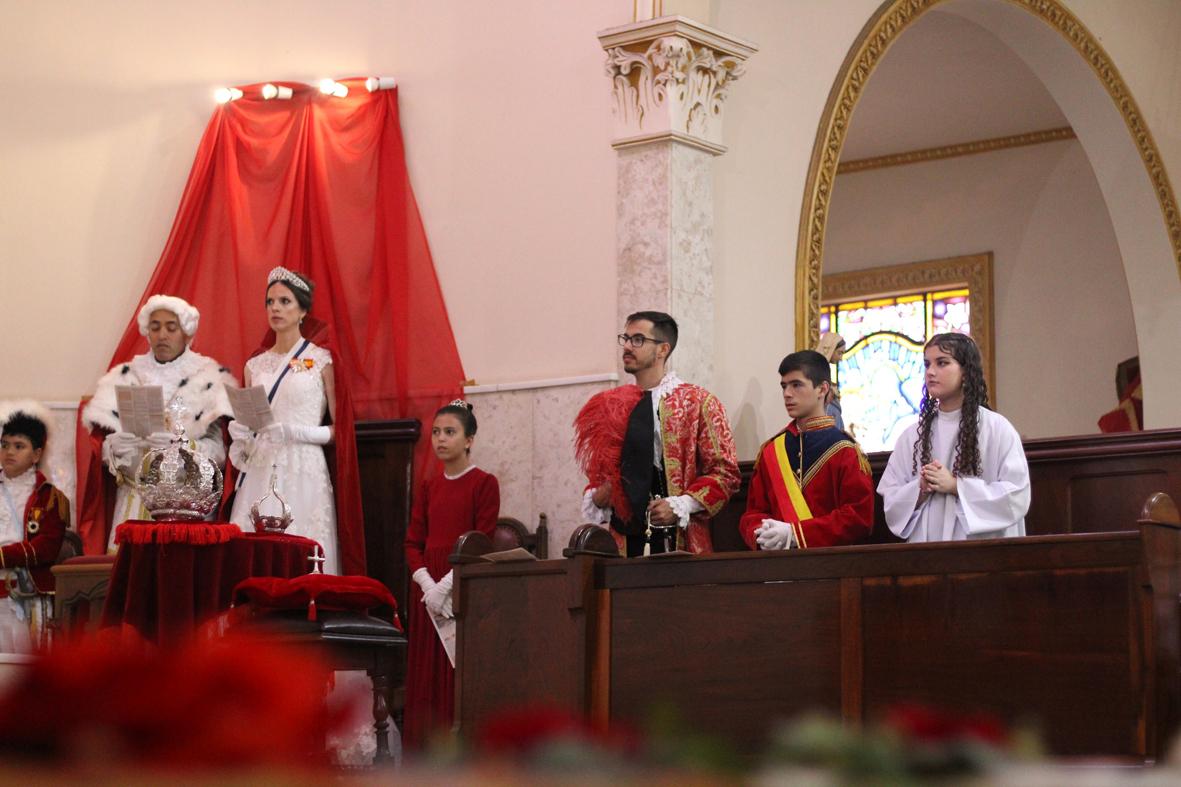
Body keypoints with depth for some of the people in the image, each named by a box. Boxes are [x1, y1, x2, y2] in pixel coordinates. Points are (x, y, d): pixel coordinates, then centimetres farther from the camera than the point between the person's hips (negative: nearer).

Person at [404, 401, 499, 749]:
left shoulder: (484, 484, -4)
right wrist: (427, 585, -9)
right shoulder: (429, 487, 13)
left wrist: (446, 586, -17)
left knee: (459, 676, -7)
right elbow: (413, 543, 8)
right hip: (428, 591, 6)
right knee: (426, 675, 4)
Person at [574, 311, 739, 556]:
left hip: (679, 541, -3)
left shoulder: (698, 403, 0)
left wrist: (681, 506, -14)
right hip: (625, 543, 3)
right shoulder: (610, 406, 11)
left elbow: (725, 472, -2)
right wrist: (596, 499, 1)